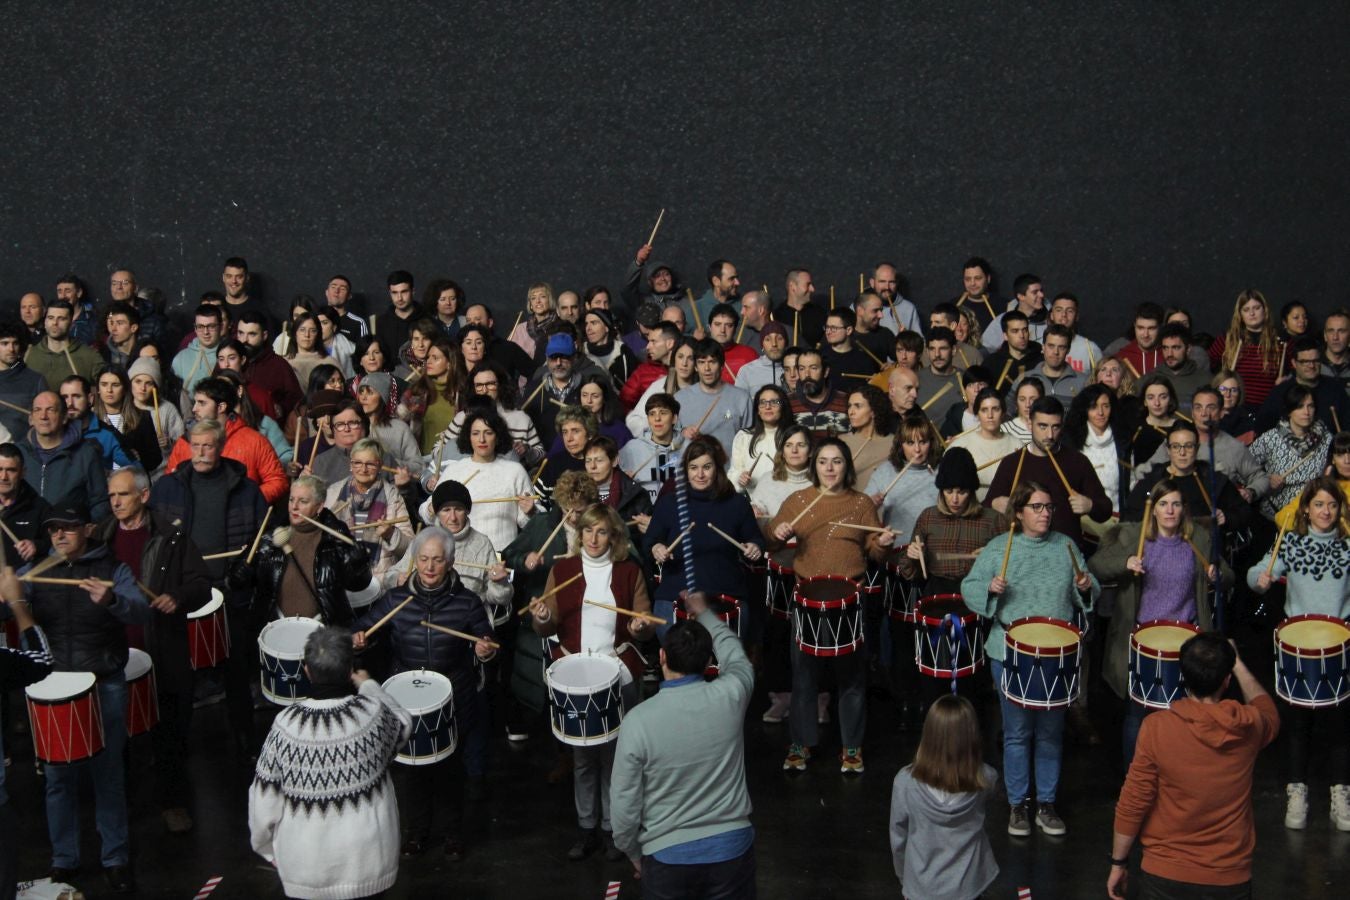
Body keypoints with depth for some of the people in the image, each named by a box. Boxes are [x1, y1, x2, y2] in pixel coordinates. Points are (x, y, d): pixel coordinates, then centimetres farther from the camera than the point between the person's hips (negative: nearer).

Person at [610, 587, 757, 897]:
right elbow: (734, 656, 14)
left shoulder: (637, 721, -16)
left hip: (667, 858, -1)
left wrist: (634, 854, 8)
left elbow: (624, 806, -10)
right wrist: (703, 613, 29)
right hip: (733, 848, 2)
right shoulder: (730, 696, -11)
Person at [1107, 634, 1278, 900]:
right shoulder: (1249, 726, -7)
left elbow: (1132, 805, -8)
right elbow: (1269, 714, 20)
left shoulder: (1156, 727, -14)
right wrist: (1237, 663, 27)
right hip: (1230, 878, 2)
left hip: (1164, 875, -2)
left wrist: (1118, 863, 5)